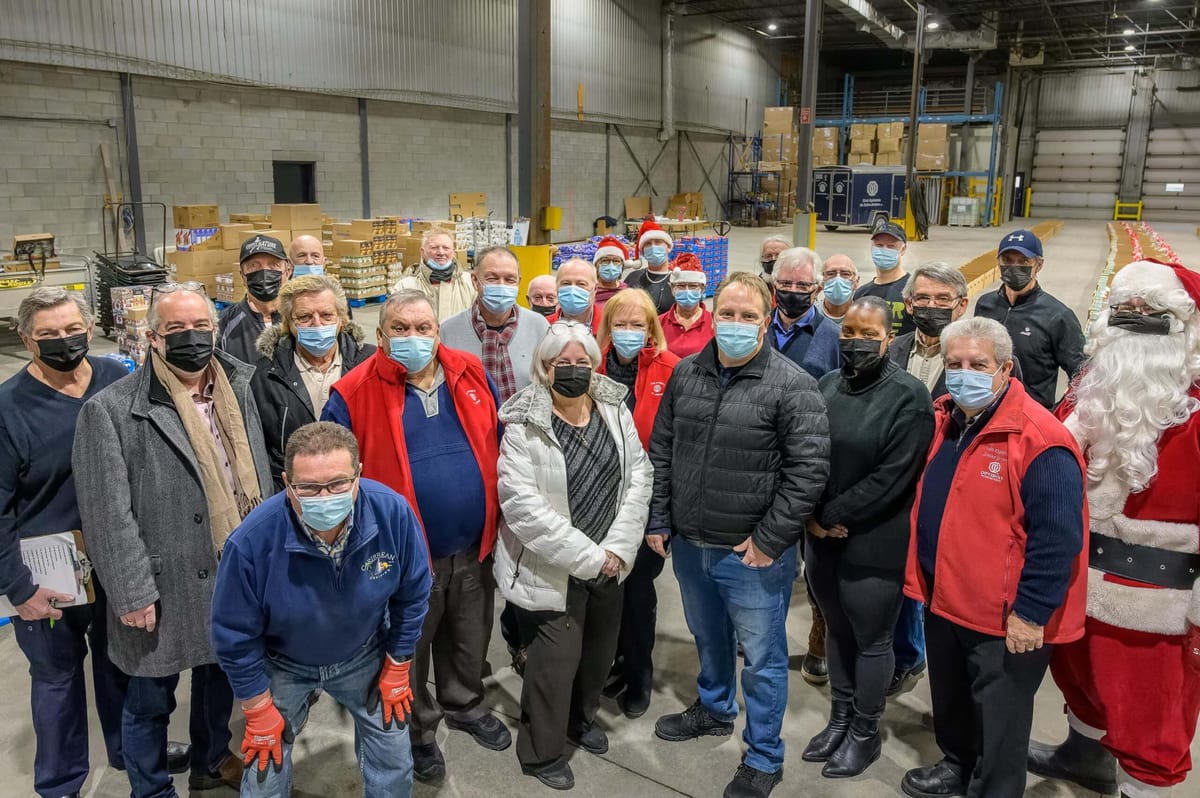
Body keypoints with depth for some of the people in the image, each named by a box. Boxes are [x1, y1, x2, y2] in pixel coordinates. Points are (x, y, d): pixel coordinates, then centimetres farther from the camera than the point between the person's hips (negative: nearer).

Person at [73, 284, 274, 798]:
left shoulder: (237, 390, 2)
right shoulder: (112, 409, -15)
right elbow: (108, 512, -14)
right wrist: (132, 593, -14)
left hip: (234, 575, 5)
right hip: (164, 586, -5)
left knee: (219, 674, 24)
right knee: (151, 699, 13)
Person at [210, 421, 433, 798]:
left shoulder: (393, 513, -30)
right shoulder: (252, 541, -35)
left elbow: (412, 595, -11)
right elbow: (236, 638, -17)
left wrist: (397, 670, -2)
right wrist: (261, 715, -9)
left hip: (365, 657, 2)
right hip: (281, 664, -1)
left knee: (393, 758, 14)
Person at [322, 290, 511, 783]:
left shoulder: (470, 374, -1)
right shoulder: (356, 393, -13)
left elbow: (498, 445, 10)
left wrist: (502, 517, 11)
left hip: (474, 546, 4)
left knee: (470, 640, 24)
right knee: (410, 650, 18)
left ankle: (464, 704, 50)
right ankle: (418, 730, 42)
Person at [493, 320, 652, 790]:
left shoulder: (615, 411, 0)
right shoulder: (524, 425, -16)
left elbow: (638, 478, -2)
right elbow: (521, 505, -23)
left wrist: (617, 549, -13)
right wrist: (587, 556, -21)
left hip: (608, 563, 5)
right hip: (552, 570, -5)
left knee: (600, 651, 20)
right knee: (555, 660, 5)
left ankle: (581, 717, 49)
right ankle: (541, 753, 31)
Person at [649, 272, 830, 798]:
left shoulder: (792, 385, -14)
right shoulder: (685, 374, 3)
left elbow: (808, 469, -16)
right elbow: (661, 450, 8)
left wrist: (770, 540, -16)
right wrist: (659, 520, 6)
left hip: (753, 553, -5)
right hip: (688, 544, 5)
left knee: (761, 656, 10)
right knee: (709, 639, 26)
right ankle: (715, 709, 51)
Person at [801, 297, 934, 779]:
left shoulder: (909, 396, -13)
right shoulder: (827, 385, 5)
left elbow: (892, 476, -18)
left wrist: (833, 517, -14)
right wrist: (812, 517, -7)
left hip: (874, 545, -5)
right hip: (822, 538, 6)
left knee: (871, 640, 10)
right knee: (836, 630, 19)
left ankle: (865, 734, 29)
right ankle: (840, 718, 38)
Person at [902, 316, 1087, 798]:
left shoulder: (1040, 439, -21)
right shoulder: (944, 421, 3)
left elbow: (1057, 538, -22)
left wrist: (1030, 612, -20)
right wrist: (923, 578, 14)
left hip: (1006, 618, -8)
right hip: (943, 601, 8)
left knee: (998, 726, 12)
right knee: (949, 701, 27)